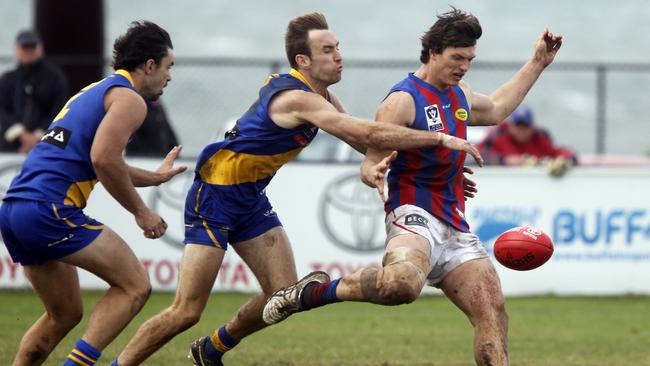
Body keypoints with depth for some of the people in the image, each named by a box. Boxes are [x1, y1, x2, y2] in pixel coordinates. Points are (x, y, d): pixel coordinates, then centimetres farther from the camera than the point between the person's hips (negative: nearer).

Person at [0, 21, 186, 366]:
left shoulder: (92, 92, 27)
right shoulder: (129, 99, -2)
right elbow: (103, 159, -16)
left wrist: (155, 176, 48)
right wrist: (141, 212, -5)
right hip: (49, 209, -9)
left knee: (64, 314, 20)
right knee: (134, 286, -3)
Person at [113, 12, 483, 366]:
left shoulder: (322, 96, 3)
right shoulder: (298, 99, -27)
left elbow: (364, 138, 13)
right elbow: (369, 135, -34)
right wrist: (442, 139, -31)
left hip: (252, 198, 9)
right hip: (216, 195, -9)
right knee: (187, 312, -11)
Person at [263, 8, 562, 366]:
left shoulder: (460, 94, 18)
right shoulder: (402, 101, -9)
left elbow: (495, 109, 42)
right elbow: (370, 164, -12)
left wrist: (537, 64, 40)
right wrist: (375, 174, -36)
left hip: (454, 226, 9)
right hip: (414, 214, -9)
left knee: (493, 314, -4)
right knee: (402, 283, -40)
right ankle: (315, 292, -19)